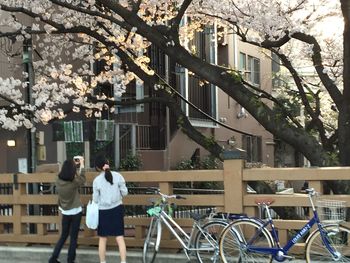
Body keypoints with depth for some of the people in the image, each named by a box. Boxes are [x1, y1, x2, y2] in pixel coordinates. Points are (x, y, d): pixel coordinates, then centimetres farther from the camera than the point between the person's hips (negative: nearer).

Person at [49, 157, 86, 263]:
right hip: (75, 212, -5)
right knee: (73, 237, 6)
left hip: (65, 212, 5)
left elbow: (65, 172, 12)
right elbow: (82, 179, 0)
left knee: (63, 236, 17)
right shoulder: (74, 183, -21)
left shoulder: (58, 181, -9)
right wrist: (81, 165, 9)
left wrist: (73, 164, 16)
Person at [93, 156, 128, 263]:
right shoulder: (118, 175, -8)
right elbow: (124, 192, -2)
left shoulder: (96, 180, -11)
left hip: (103, 211, -1)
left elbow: (95, 199, -4)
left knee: (102, 239, 12)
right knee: (120, 237, 5)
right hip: (117, 209, 1)